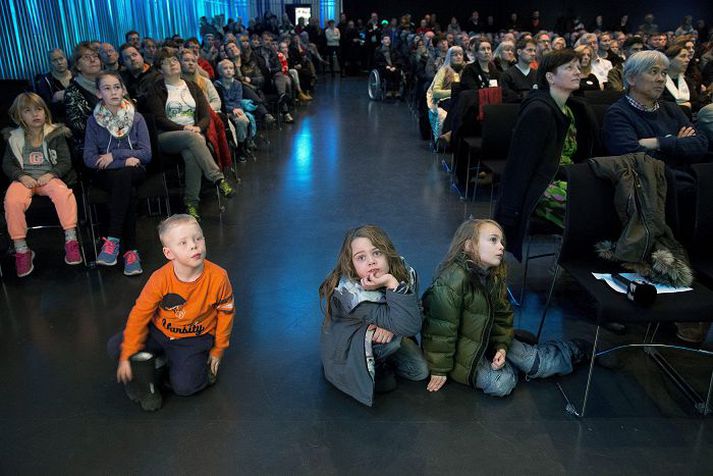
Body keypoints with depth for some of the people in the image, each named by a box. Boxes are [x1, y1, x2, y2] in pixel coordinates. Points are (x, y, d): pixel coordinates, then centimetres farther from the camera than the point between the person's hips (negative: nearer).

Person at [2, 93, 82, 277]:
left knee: (64, 194, -35)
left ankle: (71, 241, -29)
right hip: (24, 179, 1)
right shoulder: (15, 138, 10)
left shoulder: (55, 134, 6)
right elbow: (7, 164, 11)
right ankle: (21, 250, -20)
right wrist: (22, 176, -9)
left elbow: (65, 162, 4)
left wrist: (51, 174, -14)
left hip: (49, 177, -1)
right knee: (13, 200, -30)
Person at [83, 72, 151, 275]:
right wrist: (125, 160, -15)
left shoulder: (136, 118, 6)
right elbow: (89, 159, -5)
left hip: (133, 170, 1)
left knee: (123, 177, -36)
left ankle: (112, 240, -36)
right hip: (105, 173, 0)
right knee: (128, 191, -34)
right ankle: (130, 250, -37)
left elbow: (146, 154, -2)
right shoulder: (94, 120, 4)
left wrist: (114, 155, -13)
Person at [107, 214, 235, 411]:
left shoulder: (218, 278, -25)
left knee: (183, 386, -17)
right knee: (115, 347, -11)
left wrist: (218, 350, 2)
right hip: (158, 332, 2)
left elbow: (226, 313, -8)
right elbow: (140, 314, -12)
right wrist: (127, 356, -9)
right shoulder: (160, 279, -23)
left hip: (194, 340, -2)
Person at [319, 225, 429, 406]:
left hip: (382, 335, 5)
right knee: (394, 337, -30)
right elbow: (408, 327, -43)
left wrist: (389, 325, -33)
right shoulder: (350, 292, -38)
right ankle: (376, 366, 1)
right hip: (346, 351, -5)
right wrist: (393, 284, -53)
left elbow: (414, 318, -13)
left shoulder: (403, 271, -21)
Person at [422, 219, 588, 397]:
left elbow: (502, 314, 4)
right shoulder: (451, 282, -33)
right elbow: (441, 330, -27)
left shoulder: (497, 275, -6)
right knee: (501, 383, -19)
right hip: (461, 349, -7)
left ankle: (571, 350, 30)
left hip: (487, 339, 7)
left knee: (533, 361, 0)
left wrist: (502, 347, -10)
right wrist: (440, 370, -19)